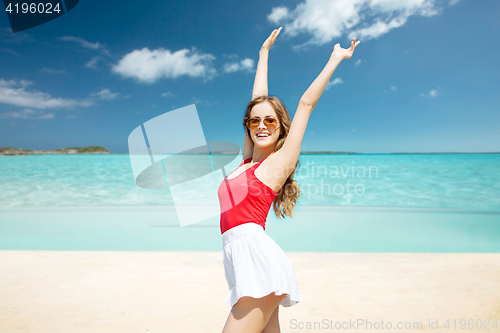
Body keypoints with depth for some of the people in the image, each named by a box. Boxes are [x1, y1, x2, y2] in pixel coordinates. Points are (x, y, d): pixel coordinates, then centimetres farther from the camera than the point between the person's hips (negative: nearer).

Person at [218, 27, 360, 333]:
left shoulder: (280, 161, 1)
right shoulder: (249, 158, 16)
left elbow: (307, 103, 4)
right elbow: (258, 99, 24)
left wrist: (335, 59, 13)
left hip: (256, 252, -7)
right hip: (243, 261, 7)